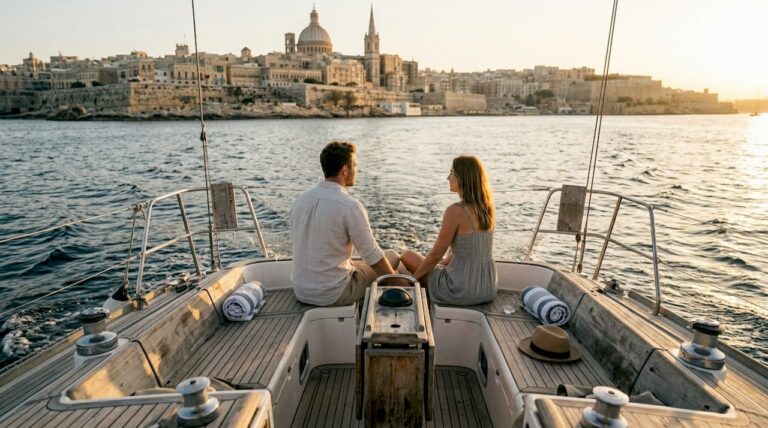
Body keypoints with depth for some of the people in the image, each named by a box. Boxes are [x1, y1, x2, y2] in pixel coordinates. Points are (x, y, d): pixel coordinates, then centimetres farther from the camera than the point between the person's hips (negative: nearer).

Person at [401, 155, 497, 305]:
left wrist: (414, 277, 2)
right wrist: (443, 263, 19)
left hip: (462, 291, -7)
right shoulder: (487, 208, 1)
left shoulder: (455, 211, -21)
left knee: (407, 255, 13)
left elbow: (436, 254, -13)